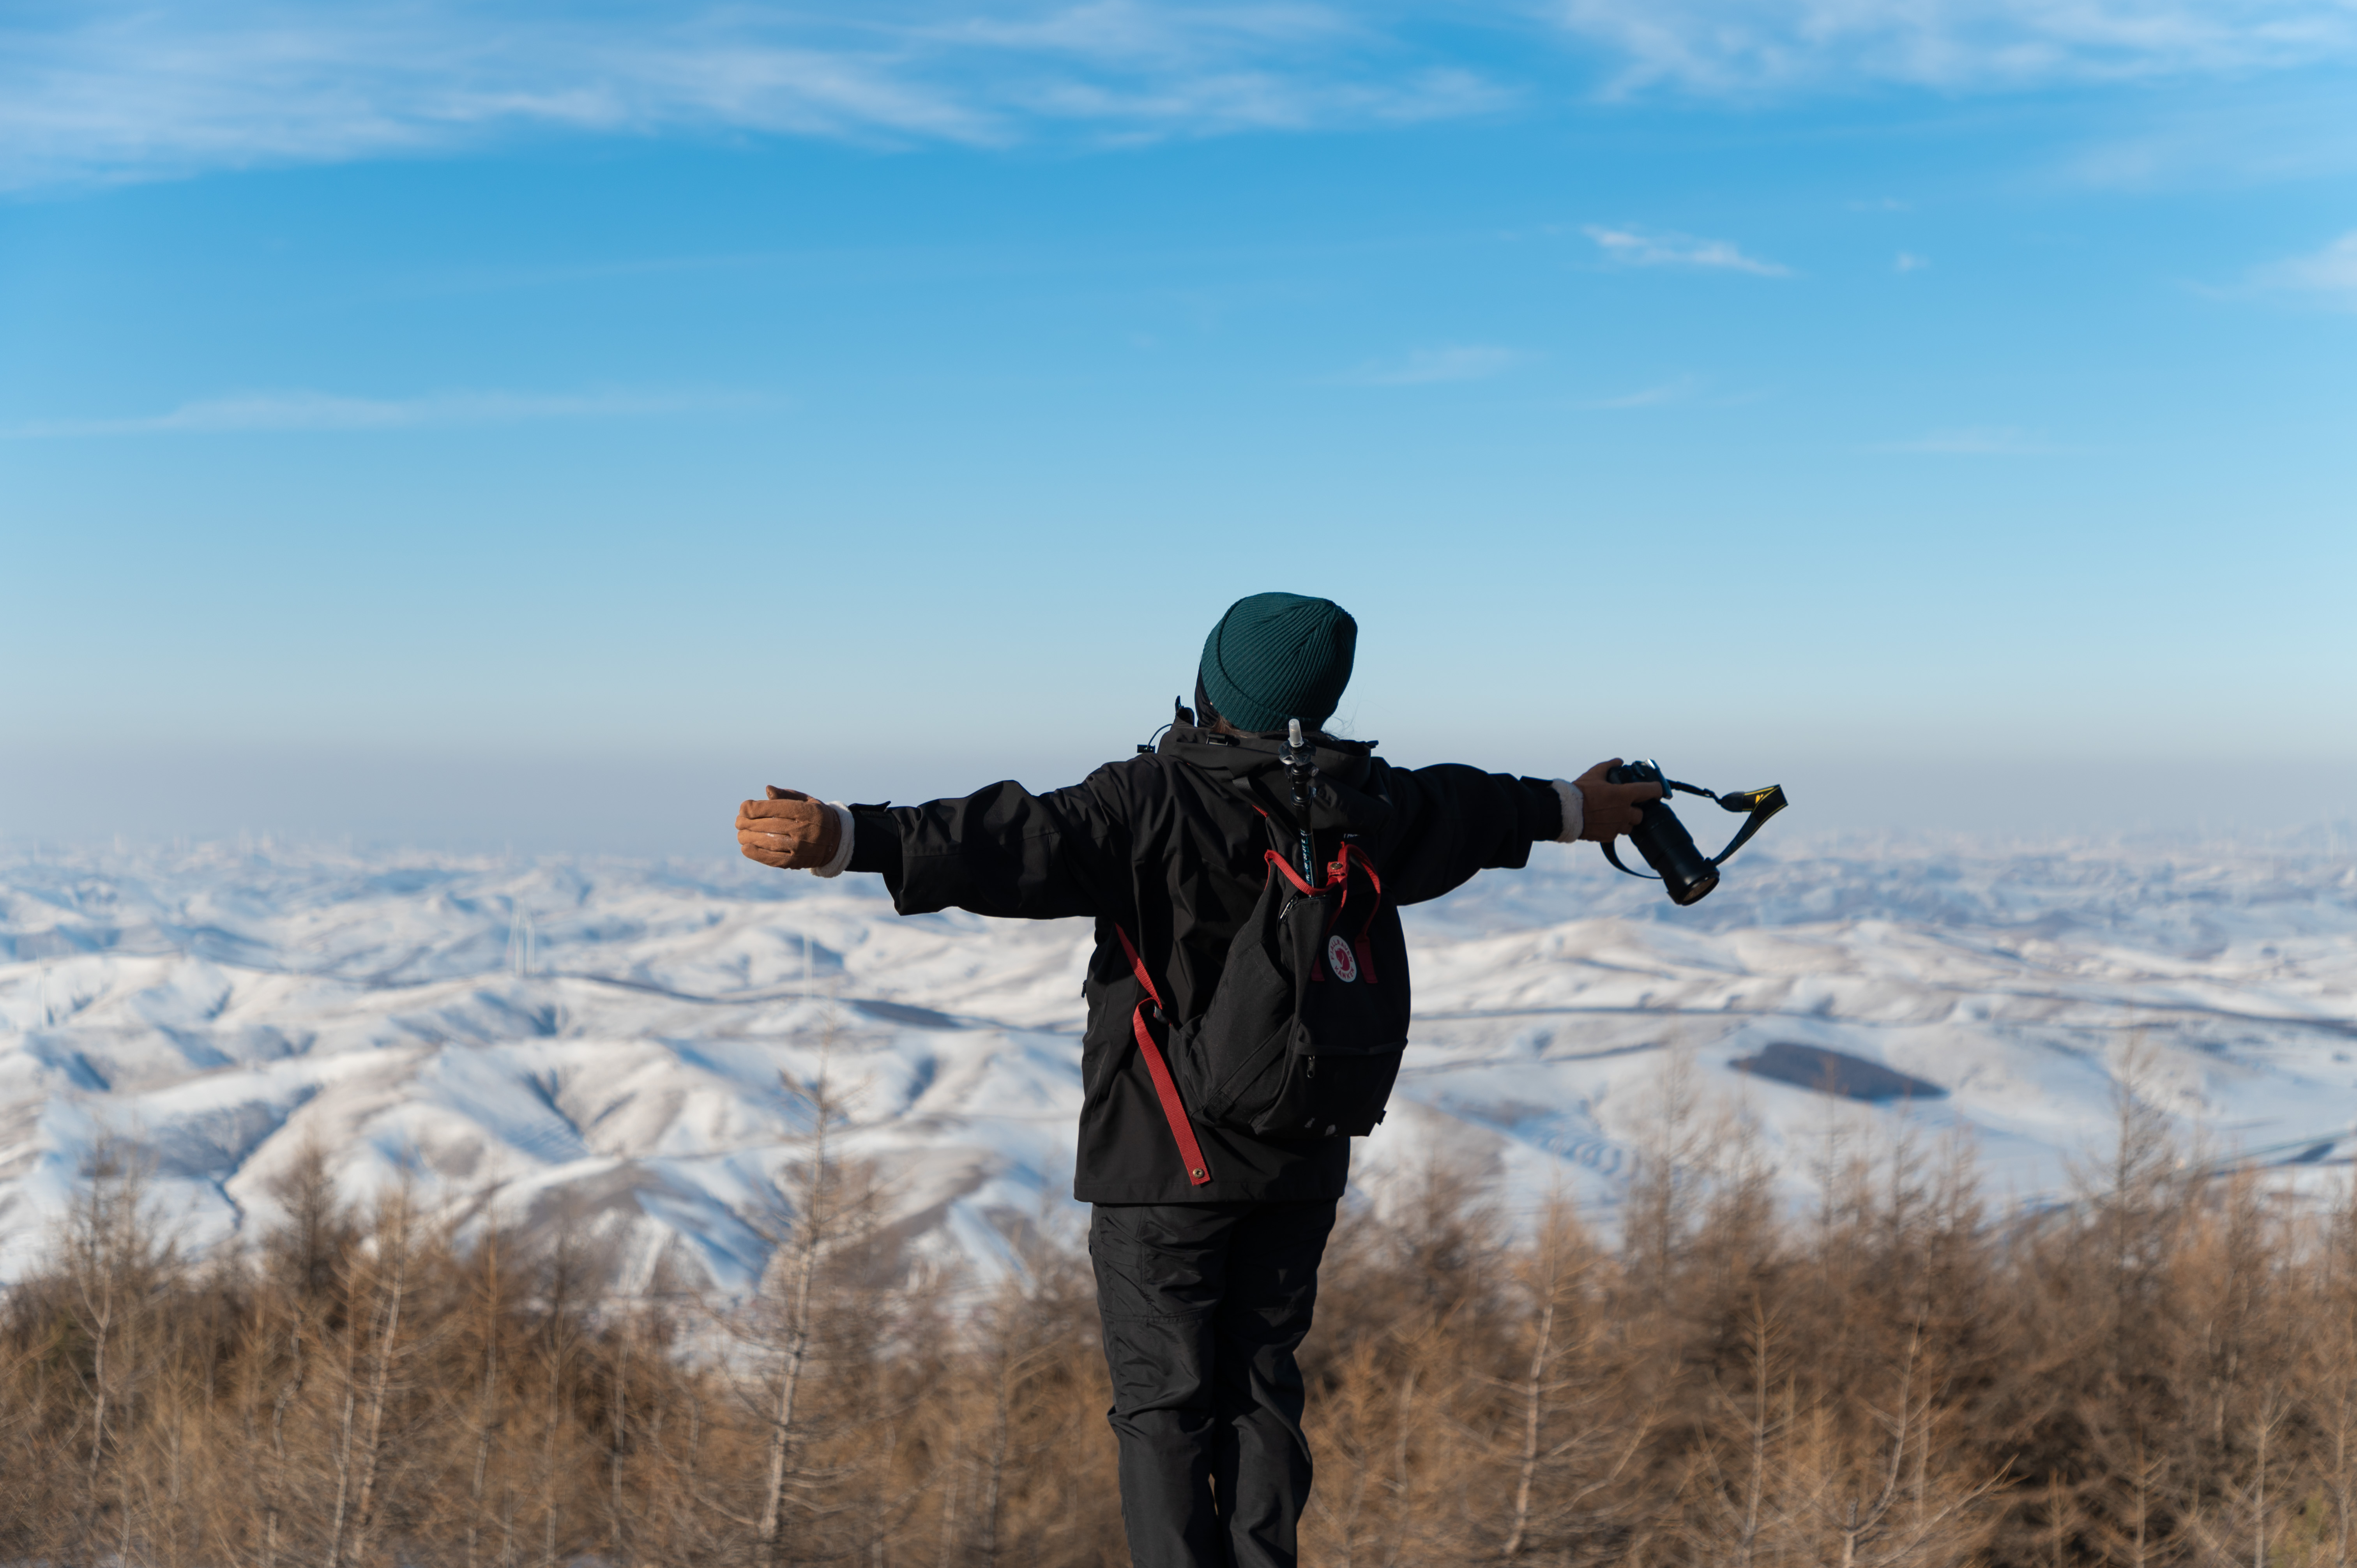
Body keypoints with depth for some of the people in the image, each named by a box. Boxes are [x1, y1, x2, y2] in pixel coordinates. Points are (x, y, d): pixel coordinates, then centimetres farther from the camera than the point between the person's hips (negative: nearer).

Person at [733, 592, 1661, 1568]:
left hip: (1163, 1161, -5)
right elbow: (1464, 810, 21)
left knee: (1163, 1405, 2)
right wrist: (1567, 809, 42)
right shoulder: (1359, 805, 2)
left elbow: (1012, 844, -30)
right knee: (1260, 1392, 15)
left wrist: (843, 839, -36)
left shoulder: (1153, 803, -17)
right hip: (1300, 1163, 5)